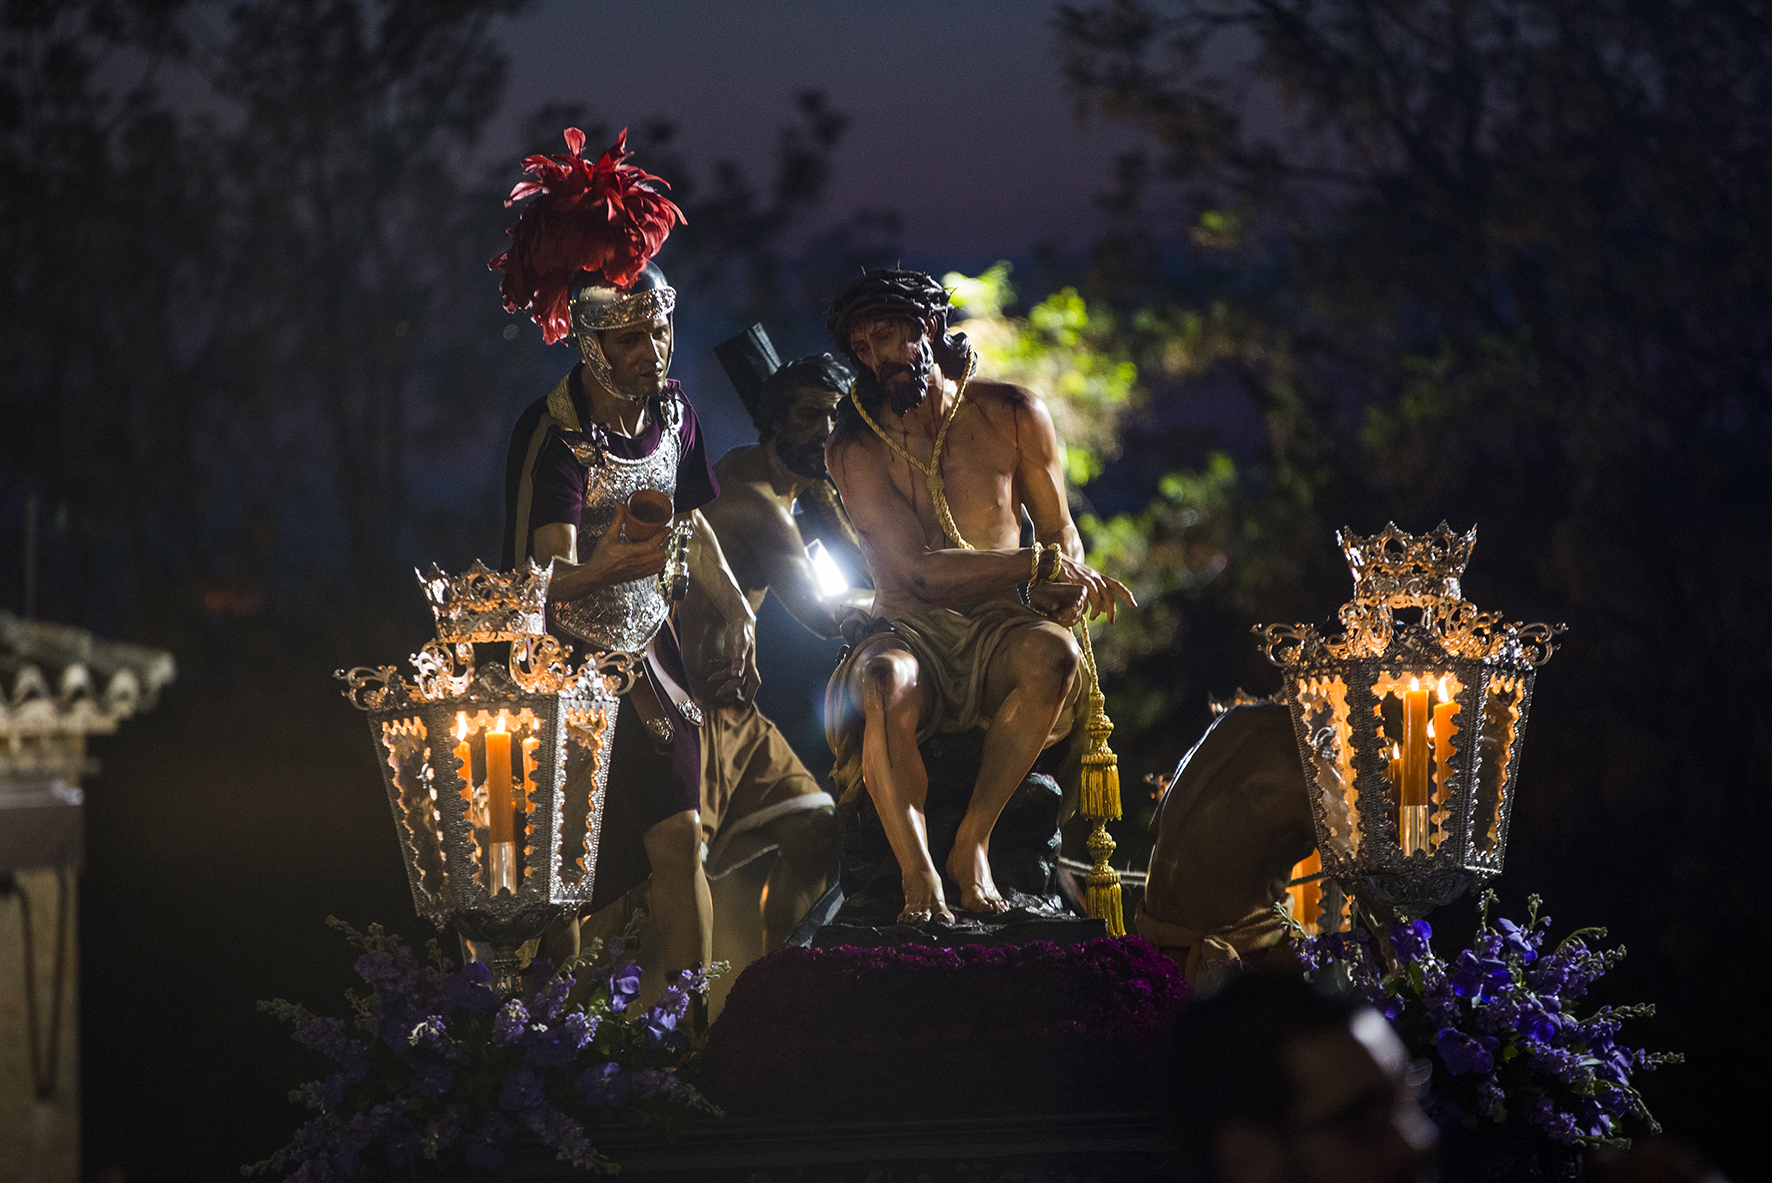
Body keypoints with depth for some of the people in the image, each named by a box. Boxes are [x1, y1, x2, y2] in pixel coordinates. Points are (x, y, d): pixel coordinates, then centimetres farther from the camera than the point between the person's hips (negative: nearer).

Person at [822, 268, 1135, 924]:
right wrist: (1039, 563, -16)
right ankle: (919, 881, -39)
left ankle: (972, 844, -24)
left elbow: (1061, 531, 12)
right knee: (884, 684, -38)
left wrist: (1066, 586, -12)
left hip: (997, 624, 2)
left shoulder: (1012, 415, 5)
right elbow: (919, 567, -10)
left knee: (1053, 653, -35)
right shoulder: (855, 448, -1)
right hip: (910, 630, -2)